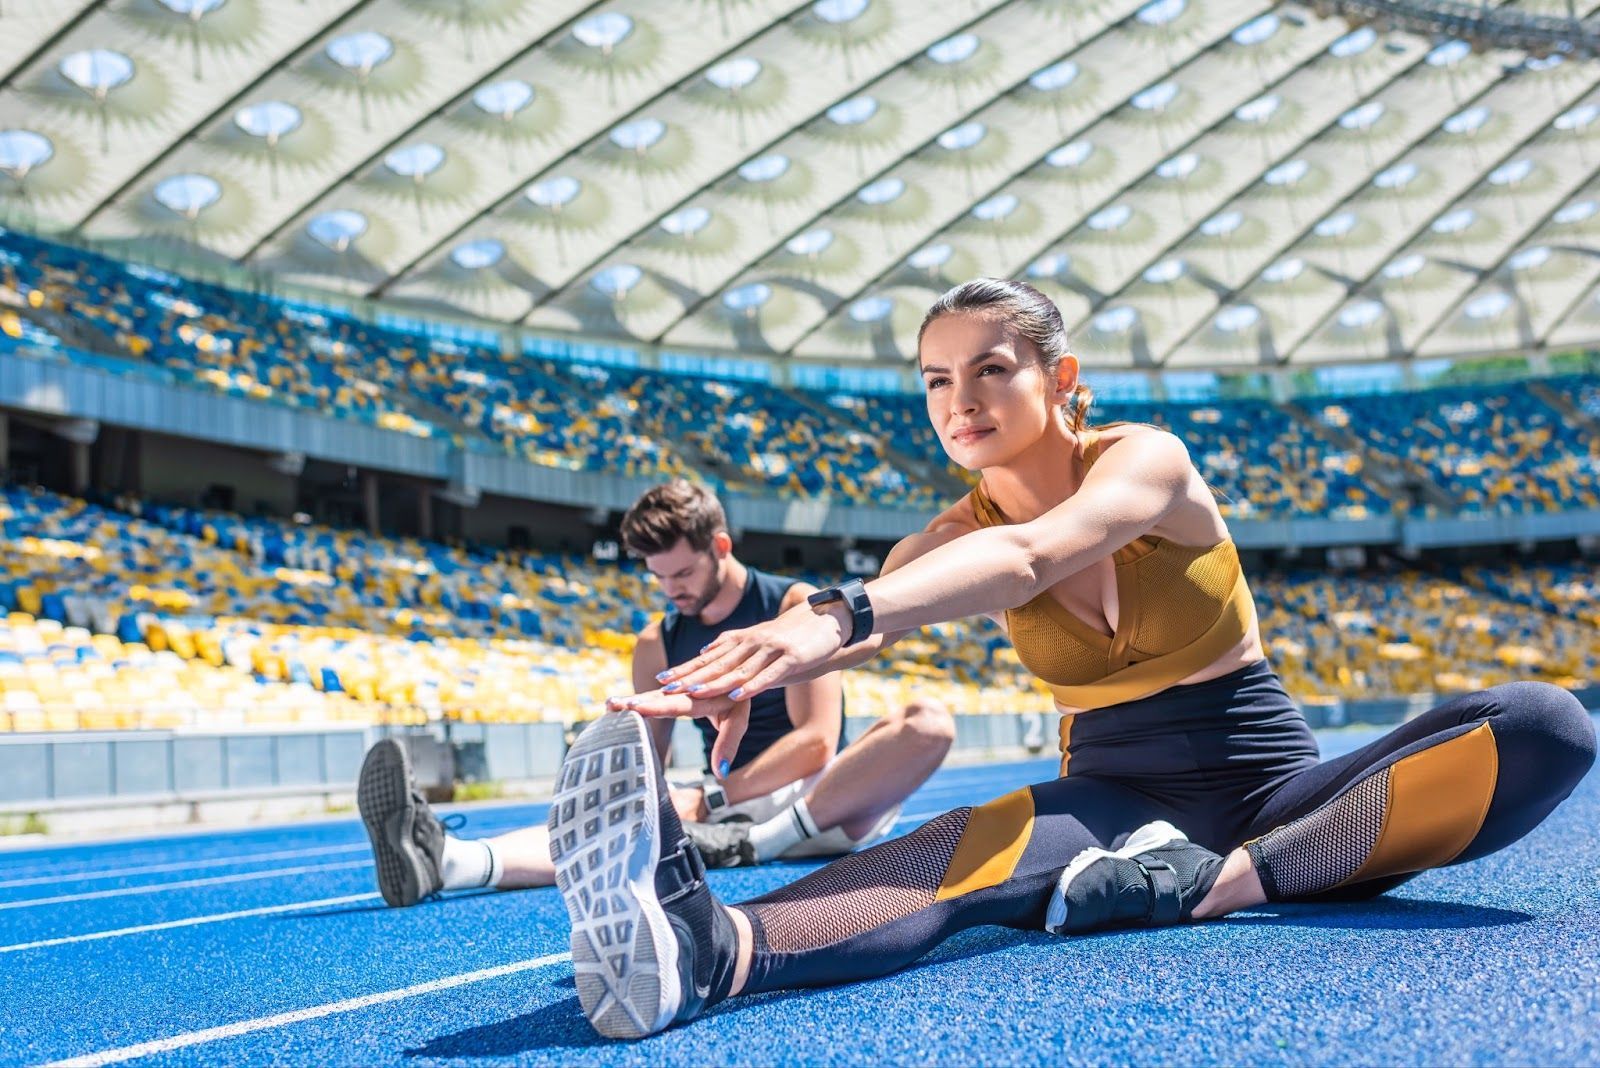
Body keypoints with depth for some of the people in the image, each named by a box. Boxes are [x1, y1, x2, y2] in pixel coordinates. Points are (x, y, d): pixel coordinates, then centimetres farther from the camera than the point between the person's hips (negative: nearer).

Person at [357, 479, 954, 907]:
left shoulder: (797, 607, -5)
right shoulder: (658, 644, 8)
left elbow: (816, 741, -14)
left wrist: (709, 799, -21)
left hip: (824, 806, -2)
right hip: (729, 813, 3)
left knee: (928, 723, -31)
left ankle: (748, 846, -40)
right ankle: (445, 859, -54)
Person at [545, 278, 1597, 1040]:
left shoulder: (1148, 460, -12)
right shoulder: (954, 538, -1)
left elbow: (1034, 555, -35)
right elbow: (861, 623, -23)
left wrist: (842, 613, -53)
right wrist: (732, 672, -47)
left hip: (1273, 797, 0)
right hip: (1117, 807, 1)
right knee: (971, 846, -36)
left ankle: (1228, 879, -39)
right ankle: (709, 948, -65)